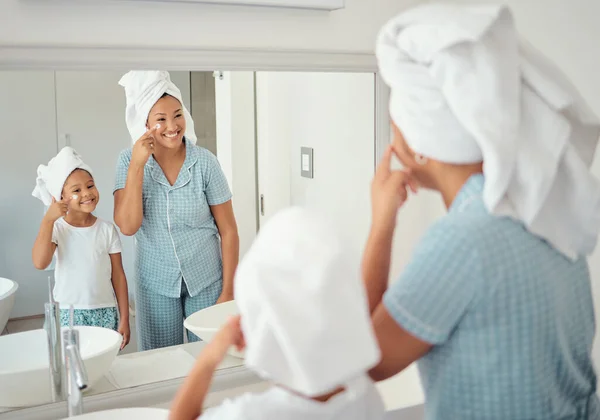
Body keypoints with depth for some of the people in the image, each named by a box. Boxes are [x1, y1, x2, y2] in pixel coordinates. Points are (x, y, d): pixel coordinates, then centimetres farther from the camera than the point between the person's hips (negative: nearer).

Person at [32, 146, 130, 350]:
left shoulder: (107, 229, 0)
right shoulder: (57, 228, -4)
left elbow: (118, 275, 2)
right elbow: (40, 263, -21)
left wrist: (124, 318, 1)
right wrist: (48, 220, -22)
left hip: (106, 312, 1)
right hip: (69, 313, -1)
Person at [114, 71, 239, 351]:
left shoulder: (205, 162, -11)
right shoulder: (129, 161, -8)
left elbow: (228, 230, -6)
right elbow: (127, 226, -18)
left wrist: (228, 291, -6)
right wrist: (137, 165, -23)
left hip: (206, 280, 0)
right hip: (155, 283, 1)